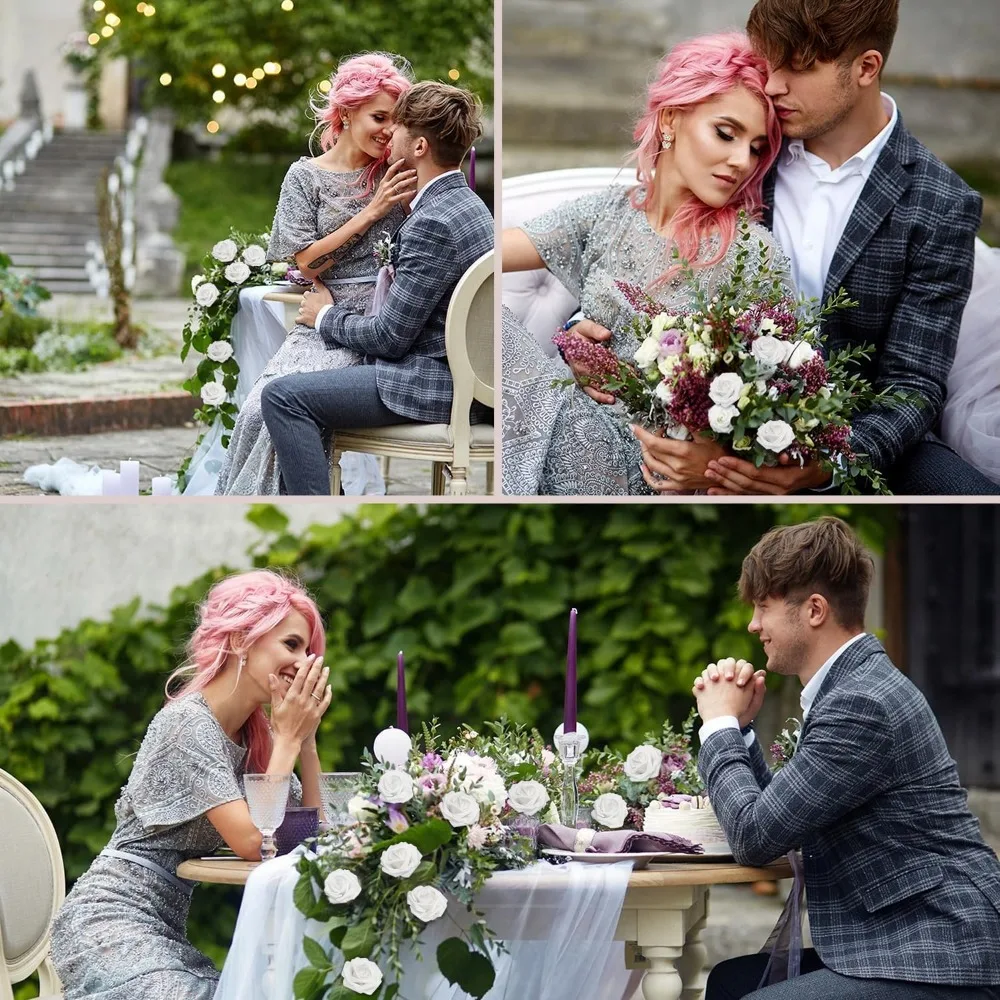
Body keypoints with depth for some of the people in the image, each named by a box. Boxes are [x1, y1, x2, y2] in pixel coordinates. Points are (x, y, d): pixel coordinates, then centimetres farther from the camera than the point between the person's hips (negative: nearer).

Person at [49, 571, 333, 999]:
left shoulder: (255, 735, 11)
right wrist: (288, 737, -12)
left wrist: (305, 737, 1)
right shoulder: (189, 724, -13)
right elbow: (253, 843, -19)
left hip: (165, 934, 8)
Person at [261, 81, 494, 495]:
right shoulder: (464, 203, 11)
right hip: (452, 371, 11)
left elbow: (390, 336, -18)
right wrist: (335, 309, 14)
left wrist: (327, 317, -1)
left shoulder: (433, 223, -22)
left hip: (430, 384, -11)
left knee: (282, 397, -15)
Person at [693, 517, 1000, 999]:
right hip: (912, 946, 10)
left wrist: (721, 724, -2)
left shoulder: (861, 704, -18)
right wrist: (738, 725, 7)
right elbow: (775, 813, 20)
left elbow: (756, 837, -16)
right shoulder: (850, 684, 14)